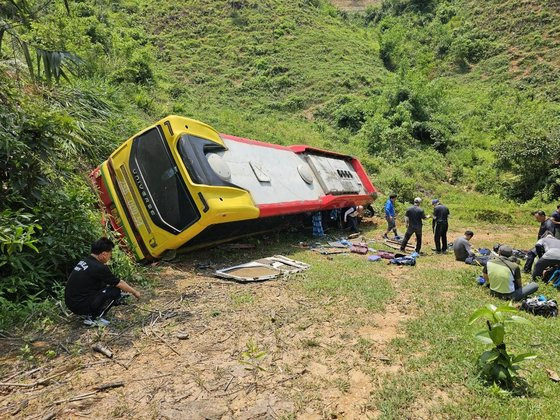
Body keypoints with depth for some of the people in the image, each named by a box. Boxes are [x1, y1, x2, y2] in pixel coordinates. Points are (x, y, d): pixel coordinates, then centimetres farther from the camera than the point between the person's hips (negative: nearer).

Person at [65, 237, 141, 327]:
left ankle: (89, 314, 13)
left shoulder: (84, 261, 7)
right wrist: (134, 292, 9)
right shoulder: (99, 268, -19)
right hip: (80, 306, -9)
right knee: (115, 291, -6)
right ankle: (92, 318, -2)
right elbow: (119, 284, -7)